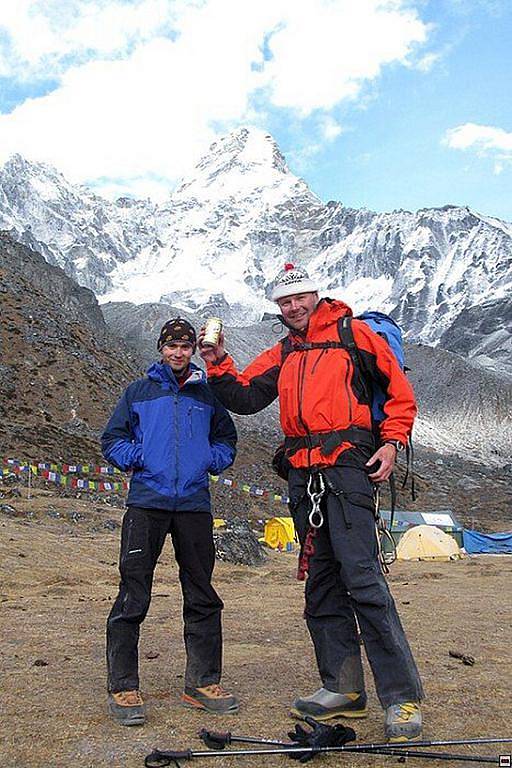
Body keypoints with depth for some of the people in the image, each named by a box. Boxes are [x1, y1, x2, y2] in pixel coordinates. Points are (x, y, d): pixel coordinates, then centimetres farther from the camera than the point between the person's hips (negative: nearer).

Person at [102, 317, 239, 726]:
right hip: (146, 502, -2)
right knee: (133, 596, -5)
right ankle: (123, 686, 6)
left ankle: (203, 682, 19)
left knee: (203, 596, 7)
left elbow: (226, 438, 23)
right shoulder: (139, 391, 11)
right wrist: (136, 459, -4)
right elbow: (112, 439, 12)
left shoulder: (208, 394, 15)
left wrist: (212, 460, 5)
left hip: (195, 504, 3)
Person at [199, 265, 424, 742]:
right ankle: (343, 688, 18)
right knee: (321, 582, 8)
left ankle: (403, 698, -6)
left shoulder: (354, 335, 6)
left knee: (361, 577, -13)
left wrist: (391, 443, -5)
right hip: (303, 475, 6)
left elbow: (399, 391, 6)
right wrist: (219, 363, 0)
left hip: (347, 465, -6)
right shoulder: (281, 357, 21)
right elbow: (244, 398, 14)